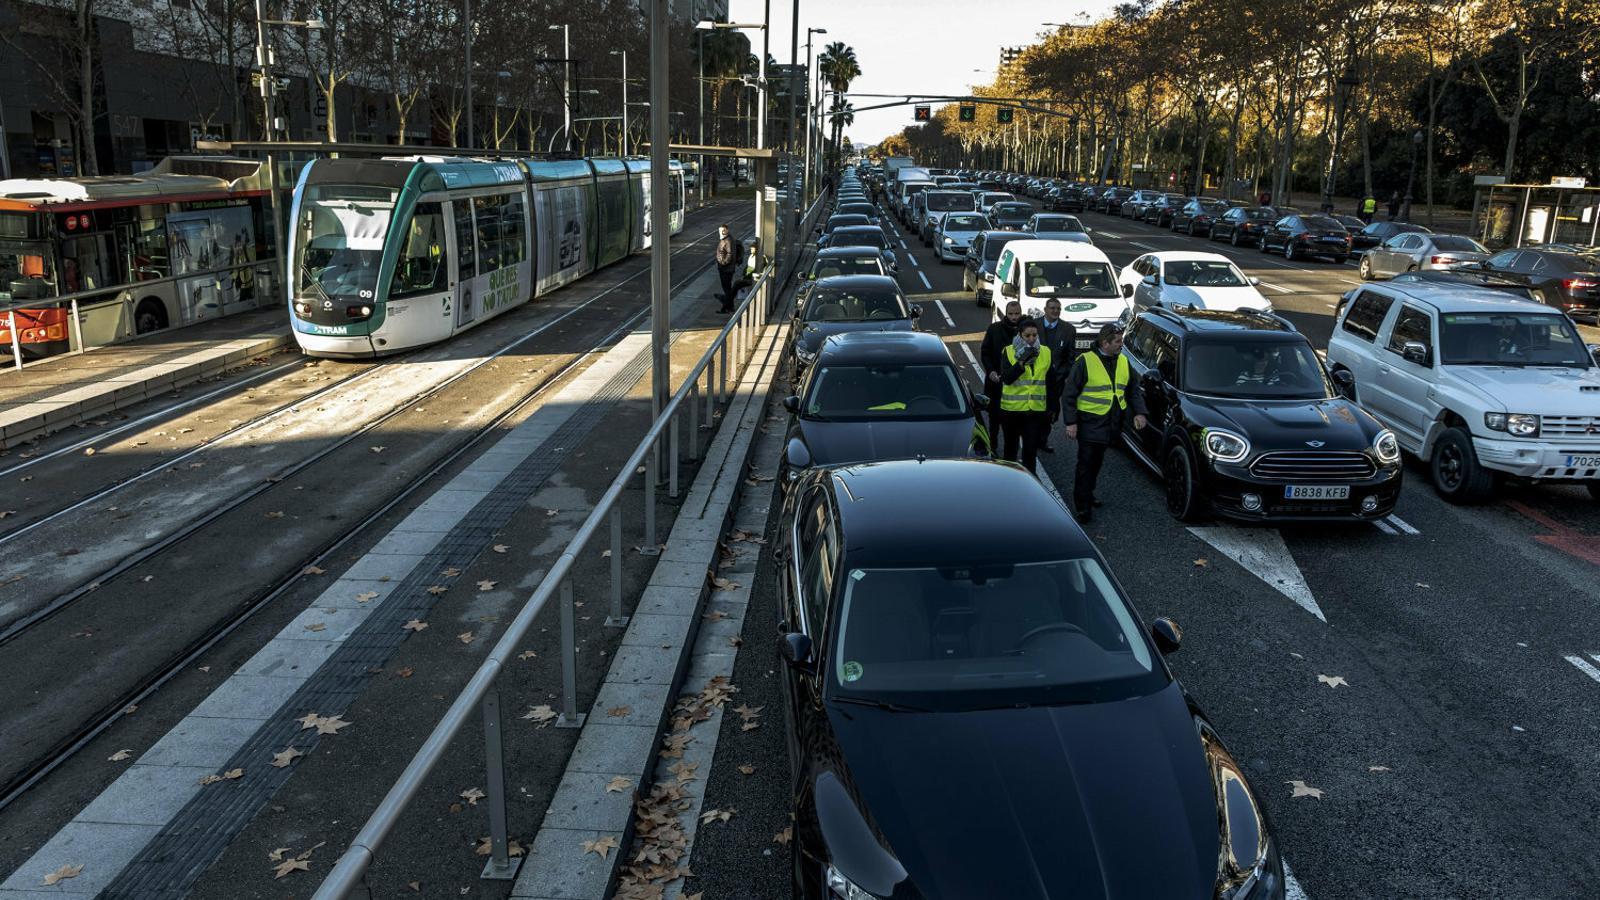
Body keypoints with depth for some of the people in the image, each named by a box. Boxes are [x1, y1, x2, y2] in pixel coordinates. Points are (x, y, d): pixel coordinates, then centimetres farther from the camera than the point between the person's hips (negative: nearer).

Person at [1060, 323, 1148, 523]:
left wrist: (1139, 412, 1)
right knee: (1086, 465, -5)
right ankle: (1083, 506, 0)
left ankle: (1087, 496, 34)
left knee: (1096, 463, 18)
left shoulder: (1123, 362, 8)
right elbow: (1069, 394, -10)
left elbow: (1133, 391, 17)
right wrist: (1070, 422, -15)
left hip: (1110, 425, 6)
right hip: (1089, 424, -6)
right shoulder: (1086, 361, -12)